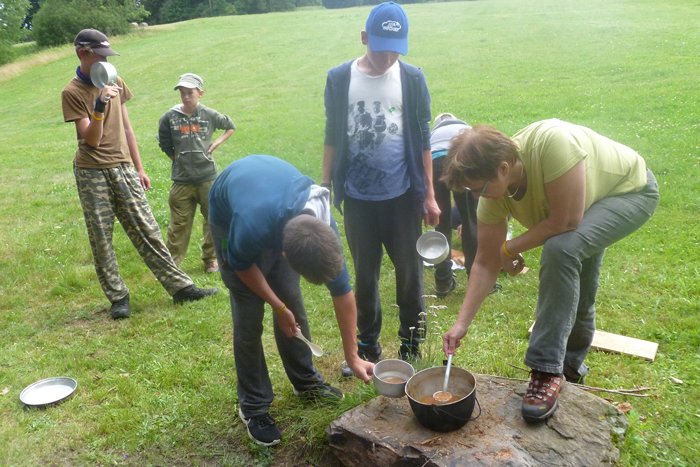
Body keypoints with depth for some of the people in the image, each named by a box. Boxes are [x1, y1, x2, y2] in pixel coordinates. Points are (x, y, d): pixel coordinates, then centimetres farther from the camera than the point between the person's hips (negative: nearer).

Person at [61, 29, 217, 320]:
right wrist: (99, 105, -27)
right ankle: (118, 298, 12)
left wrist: (139, 169, 14)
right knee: (101, 239, 2)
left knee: (147, 231, 3)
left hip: (123, 168, 4)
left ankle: (180, 286, 3)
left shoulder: (116, 83, 9)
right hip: (92, 173, -4)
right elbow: (91, 139, -12)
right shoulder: (72, 92, -6)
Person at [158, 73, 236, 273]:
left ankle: (210, 257, 26)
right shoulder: (170, 117, -3)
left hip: (208, 177, 1)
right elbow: (164, 144, 9)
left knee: (213, 219, 10)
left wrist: (216, 144, 2)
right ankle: (172, 261, 16)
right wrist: (178, 159, 3)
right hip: (182, 180, -1)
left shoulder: (209, 115, -3)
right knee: (179, 223, 6)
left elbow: (231, 127, 13)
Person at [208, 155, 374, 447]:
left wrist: (352, 357, -12)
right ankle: (252, 406, 9)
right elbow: (242, 266, -19)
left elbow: (342, 293, -18)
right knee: (249, 316, -7)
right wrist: (278, 307, -13)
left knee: (293, 303, 3)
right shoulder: (250, 228, -45)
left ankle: (305, 381, 24)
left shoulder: (323, 228, -32)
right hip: (229, 212, -3)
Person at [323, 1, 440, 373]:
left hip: (402, 195, 0)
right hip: (358, 198, 1)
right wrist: (324, 187, 5)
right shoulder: (340, 79, -1)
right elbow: (332, 137, 6)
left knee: (409, 272, 8)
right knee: (365, 275, 11)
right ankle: (367, 345, 27)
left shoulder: (412, 78, -2)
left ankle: (411, 345, 26)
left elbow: (422, 140, 2)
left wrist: (429, 195, 1)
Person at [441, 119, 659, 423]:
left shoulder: (551, 143, -41)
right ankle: (571, 364, 42)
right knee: (573, 289, 13)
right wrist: (462, 323, -18)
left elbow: (565, 222, -36)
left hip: (631, 190, -6)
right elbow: (486, 263, -14)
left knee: (562, 249, -31)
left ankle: (548, 371, -21)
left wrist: (511, 247, -22)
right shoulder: (493, 193, -19)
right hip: (593, 199, 7)